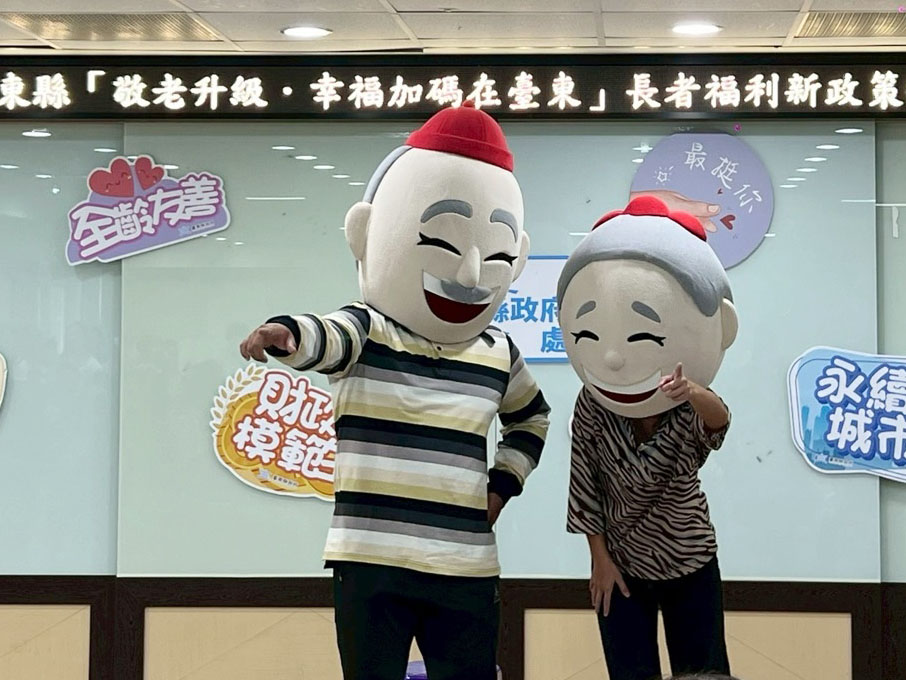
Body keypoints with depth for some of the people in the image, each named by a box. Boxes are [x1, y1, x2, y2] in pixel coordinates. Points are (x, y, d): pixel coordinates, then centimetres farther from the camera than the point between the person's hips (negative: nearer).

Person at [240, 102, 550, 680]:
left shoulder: (499, 354, 12)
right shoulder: (368, 330, -3)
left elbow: (532, 417, 32)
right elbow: (326, 338, -28)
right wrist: (289, 335, -52)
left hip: (467, 567, 4)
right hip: (373, 561, -4)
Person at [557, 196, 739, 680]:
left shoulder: (692, 409, -18)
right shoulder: (593, 406, -13)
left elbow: (718, 417, -43)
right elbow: (585, 483, -6)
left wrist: (694, 394, -66)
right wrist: (600, 557, -6)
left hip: (690, 563, -1)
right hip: (622, 565, 1)